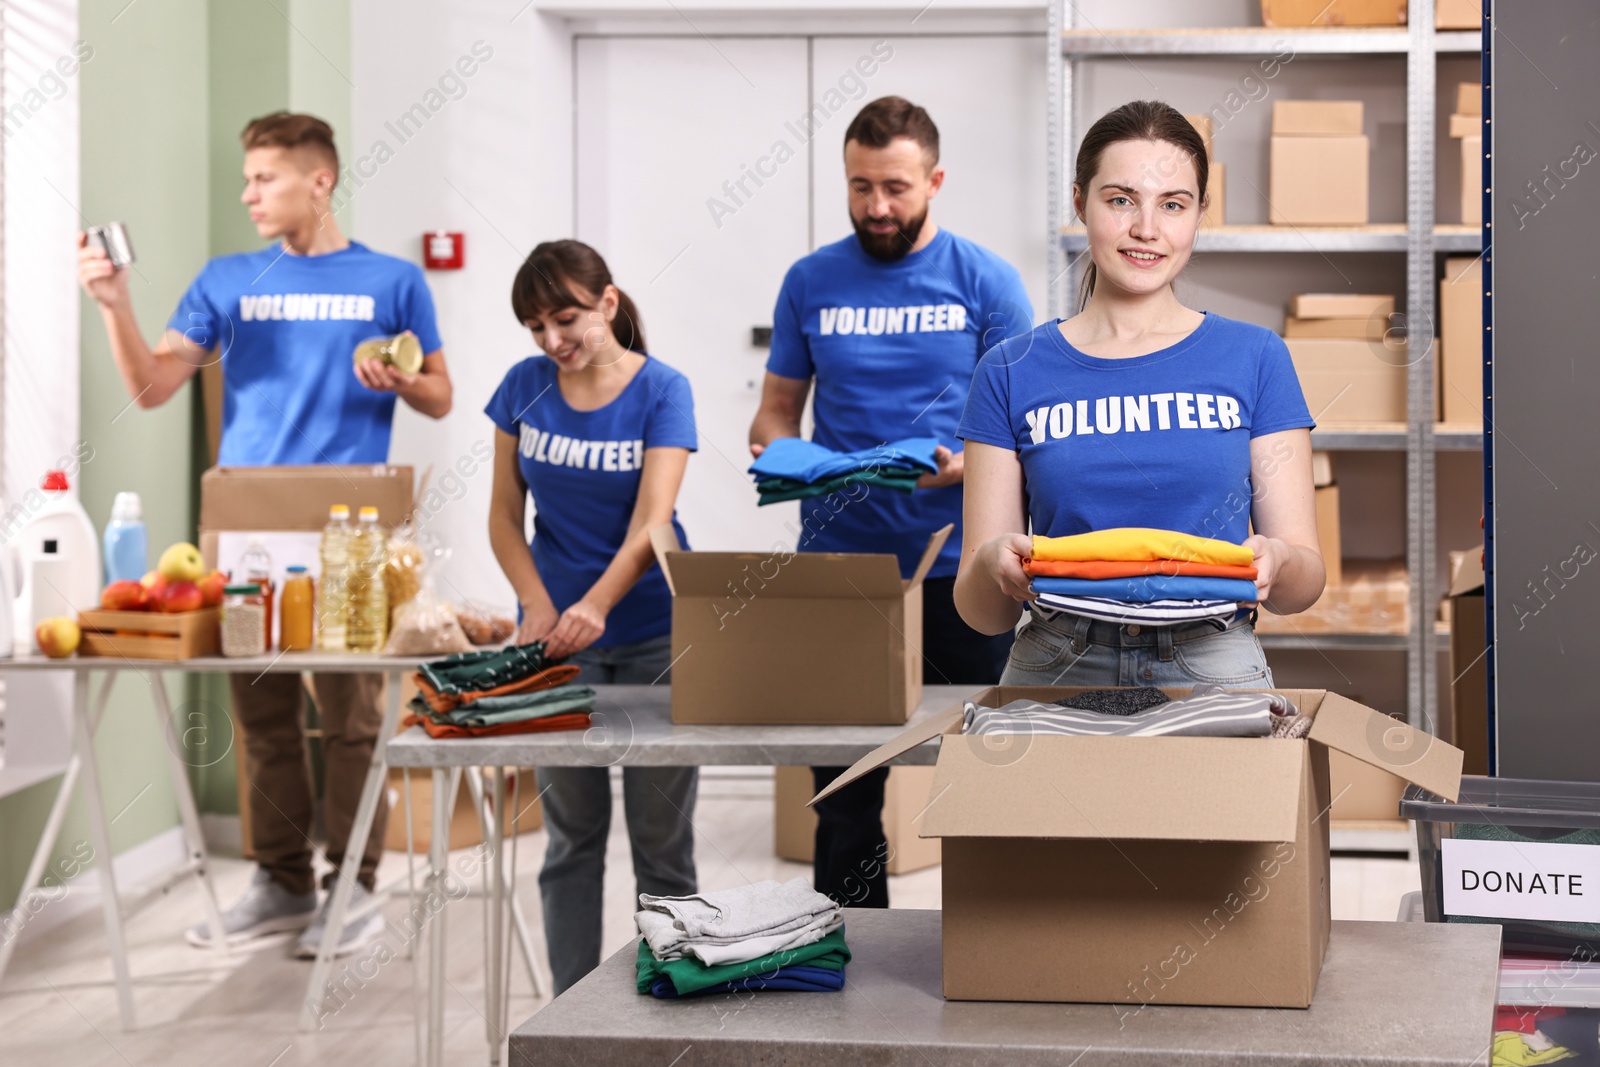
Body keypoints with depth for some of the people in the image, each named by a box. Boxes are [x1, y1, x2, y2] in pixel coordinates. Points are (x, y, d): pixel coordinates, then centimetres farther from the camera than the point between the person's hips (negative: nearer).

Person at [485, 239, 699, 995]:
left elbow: (652, 520, -21)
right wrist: (539, 608, -14)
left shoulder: (661, 391, -10)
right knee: (573, 835, 7)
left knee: (661, 839, 2)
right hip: (556, 635, 3)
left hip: (653, 635, -3)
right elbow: (505, 516, 3)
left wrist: (595, 604, -37)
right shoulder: (524, 388, 0)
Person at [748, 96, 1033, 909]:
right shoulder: (811, 282, 7)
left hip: (958, 562, -1)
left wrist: (966, 465, -21)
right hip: (838, 563, 2)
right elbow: (777, 407, 13)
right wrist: (778, 454, -10)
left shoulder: (985, 281, 1)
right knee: (845, 792, 6)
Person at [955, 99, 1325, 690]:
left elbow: (1304, 584, 8)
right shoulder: (1012, 371, 8)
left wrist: (1275, 563, -15)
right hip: (1053, 675, 0)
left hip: (1217, 672, 0)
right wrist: (993, 566, -16)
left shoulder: (1255, 357, 9)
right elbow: (981, 612, 7)